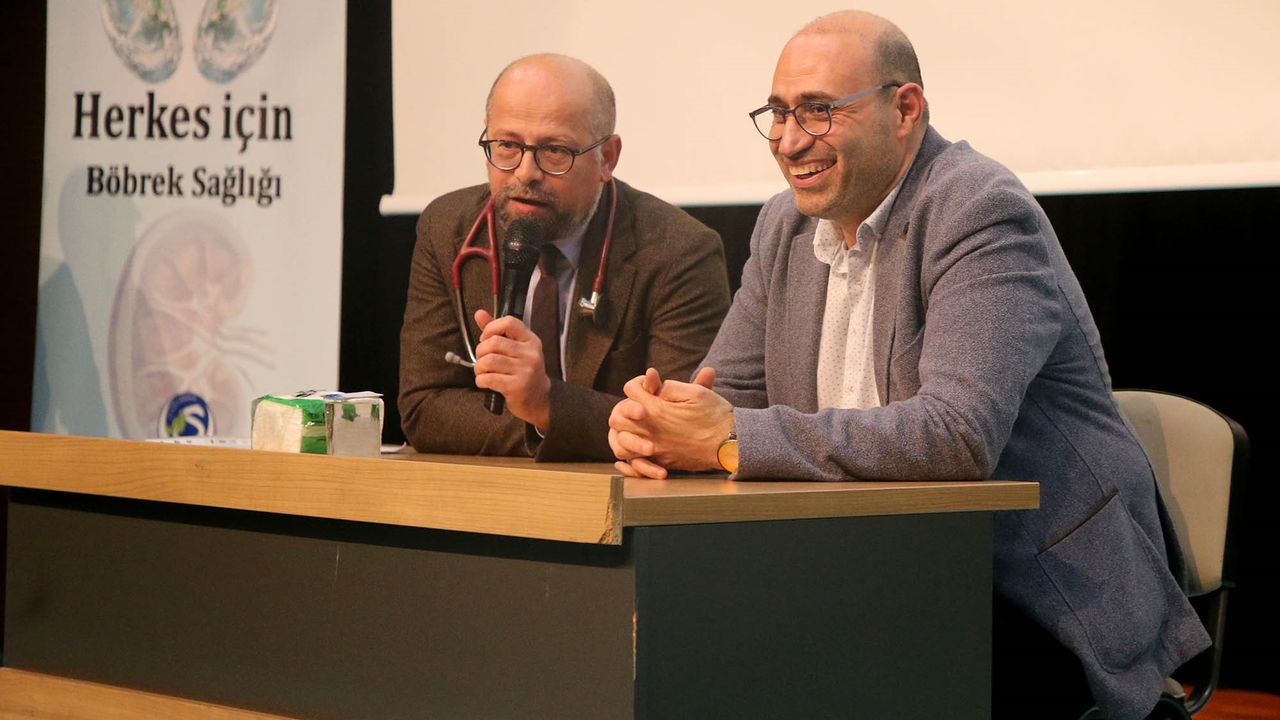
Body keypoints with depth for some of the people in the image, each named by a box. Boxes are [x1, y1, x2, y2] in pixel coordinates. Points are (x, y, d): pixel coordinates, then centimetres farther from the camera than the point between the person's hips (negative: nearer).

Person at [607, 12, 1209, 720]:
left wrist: (734, 439, -29)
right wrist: (654, 421, -15)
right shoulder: (785, 225, 10)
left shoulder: (983, 212, -16)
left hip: (1042, 600, -7)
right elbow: (728, 395, 11)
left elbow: (961, 434, -30)